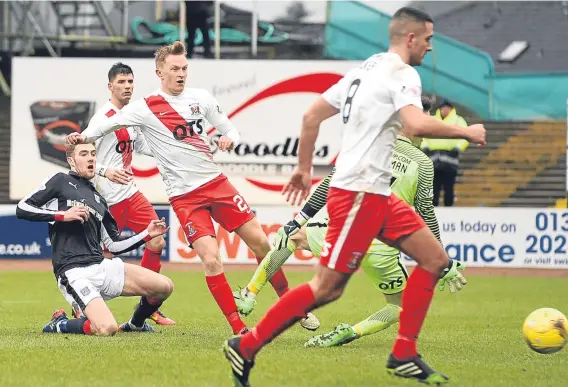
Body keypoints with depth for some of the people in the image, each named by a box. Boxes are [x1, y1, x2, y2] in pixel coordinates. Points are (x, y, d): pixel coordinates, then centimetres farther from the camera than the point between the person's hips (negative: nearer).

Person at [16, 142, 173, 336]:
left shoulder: (99, 200, 23)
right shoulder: (61, 182, 6)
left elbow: (114, 245, 25)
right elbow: (22, 208, -3)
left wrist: (148, 234, 14)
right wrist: (63, 215, -12)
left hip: (102, 267, 7)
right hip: (74, 274, -7)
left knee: (164, 287, -3)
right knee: (107, 328, -29)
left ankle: (135, 324, 26)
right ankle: (60, 324, 1)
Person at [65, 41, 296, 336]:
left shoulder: (201, 98, 5)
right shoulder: (146, 108, -6)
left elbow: (229, 129, 14)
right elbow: (109, 123, -2)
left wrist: (229, 138, -9)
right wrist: (85, 136, -20)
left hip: (216, 182, 4)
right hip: (184, 196, -4)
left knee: (260, 242, 3)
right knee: (211, 259, -17)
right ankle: (238, 328, -9)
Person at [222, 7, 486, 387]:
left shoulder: (366, 69, 18)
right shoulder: (402, 74, -11)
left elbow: (312, 116, 19)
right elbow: (417, 124, -29)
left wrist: (304, 168, 26)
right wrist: (466, 132, -14)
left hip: (377, 196, 10)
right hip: (359, 194, -10)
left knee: (436, 260, 9)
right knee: (327, 287, -8)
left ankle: (404, 356, 8)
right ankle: (246, 347, -1)